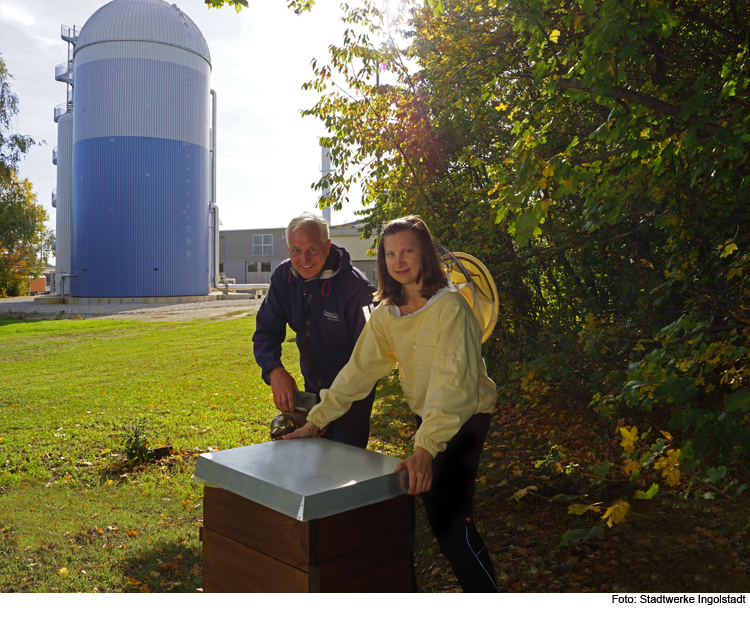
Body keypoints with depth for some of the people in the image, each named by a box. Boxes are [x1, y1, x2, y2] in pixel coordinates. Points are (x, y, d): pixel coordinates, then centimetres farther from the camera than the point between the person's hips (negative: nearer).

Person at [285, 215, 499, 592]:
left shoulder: (450, 307, -22)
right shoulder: (386, 314, -1)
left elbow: (453, 382, -30)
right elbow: (358, 370, 1)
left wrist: (425, 448, -39)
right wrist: (315, 421, -3)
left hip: (466, 417, -6)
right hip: (426, 417, 6)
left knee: (450, 518, -13)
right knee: (432, 507, 12)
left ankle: (486, 593, 3)